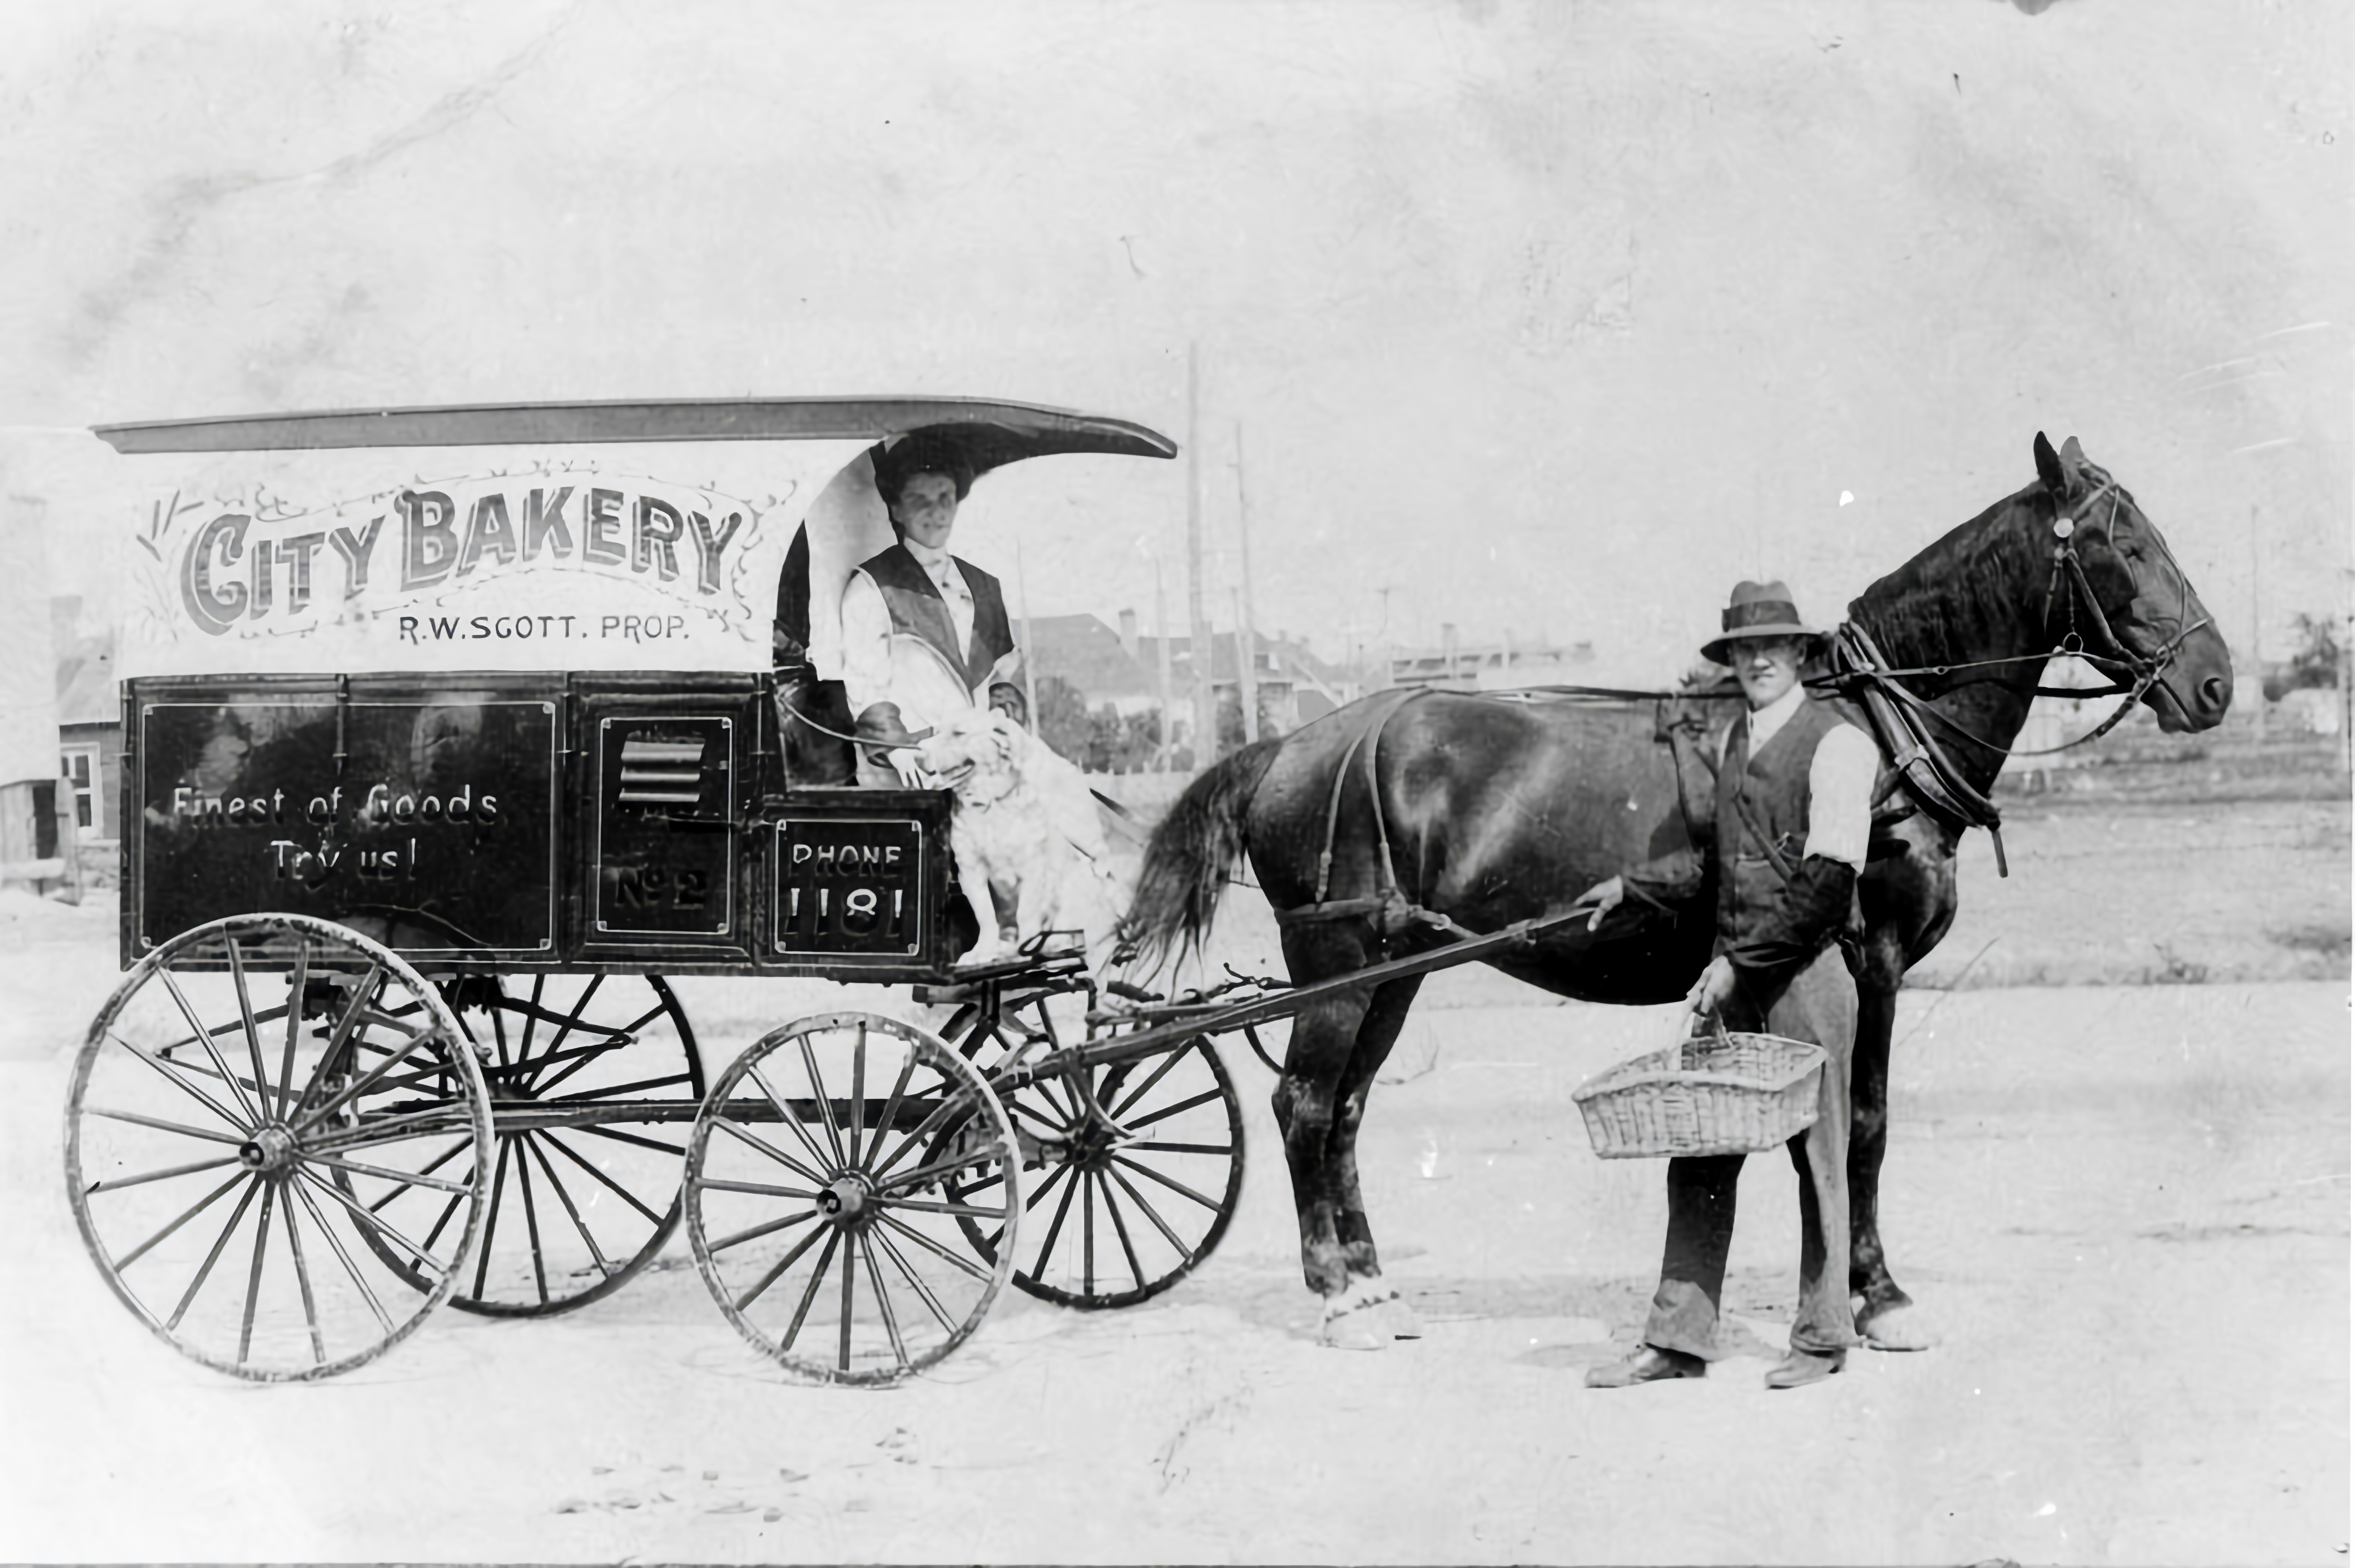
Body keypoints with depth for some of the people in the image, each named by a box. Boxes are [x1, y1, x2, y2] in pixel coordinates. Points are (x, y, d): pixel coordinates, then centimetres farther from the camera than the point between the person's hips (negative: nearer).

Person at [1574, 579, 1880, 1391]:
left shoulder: (1838, 743, -9)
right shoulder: (1735, 737, 14)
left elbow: (1828, 881, -16)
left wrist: (1742, 960, -18)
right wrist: (1631, 886, 19)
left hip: (1806, 974, -7)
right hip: (1732, 976, 7)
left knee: (1818, 1155, 4)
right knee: (1700, 1156, 5)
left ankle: (1822, 1339, 16)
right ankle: (1678, 1339, 11)